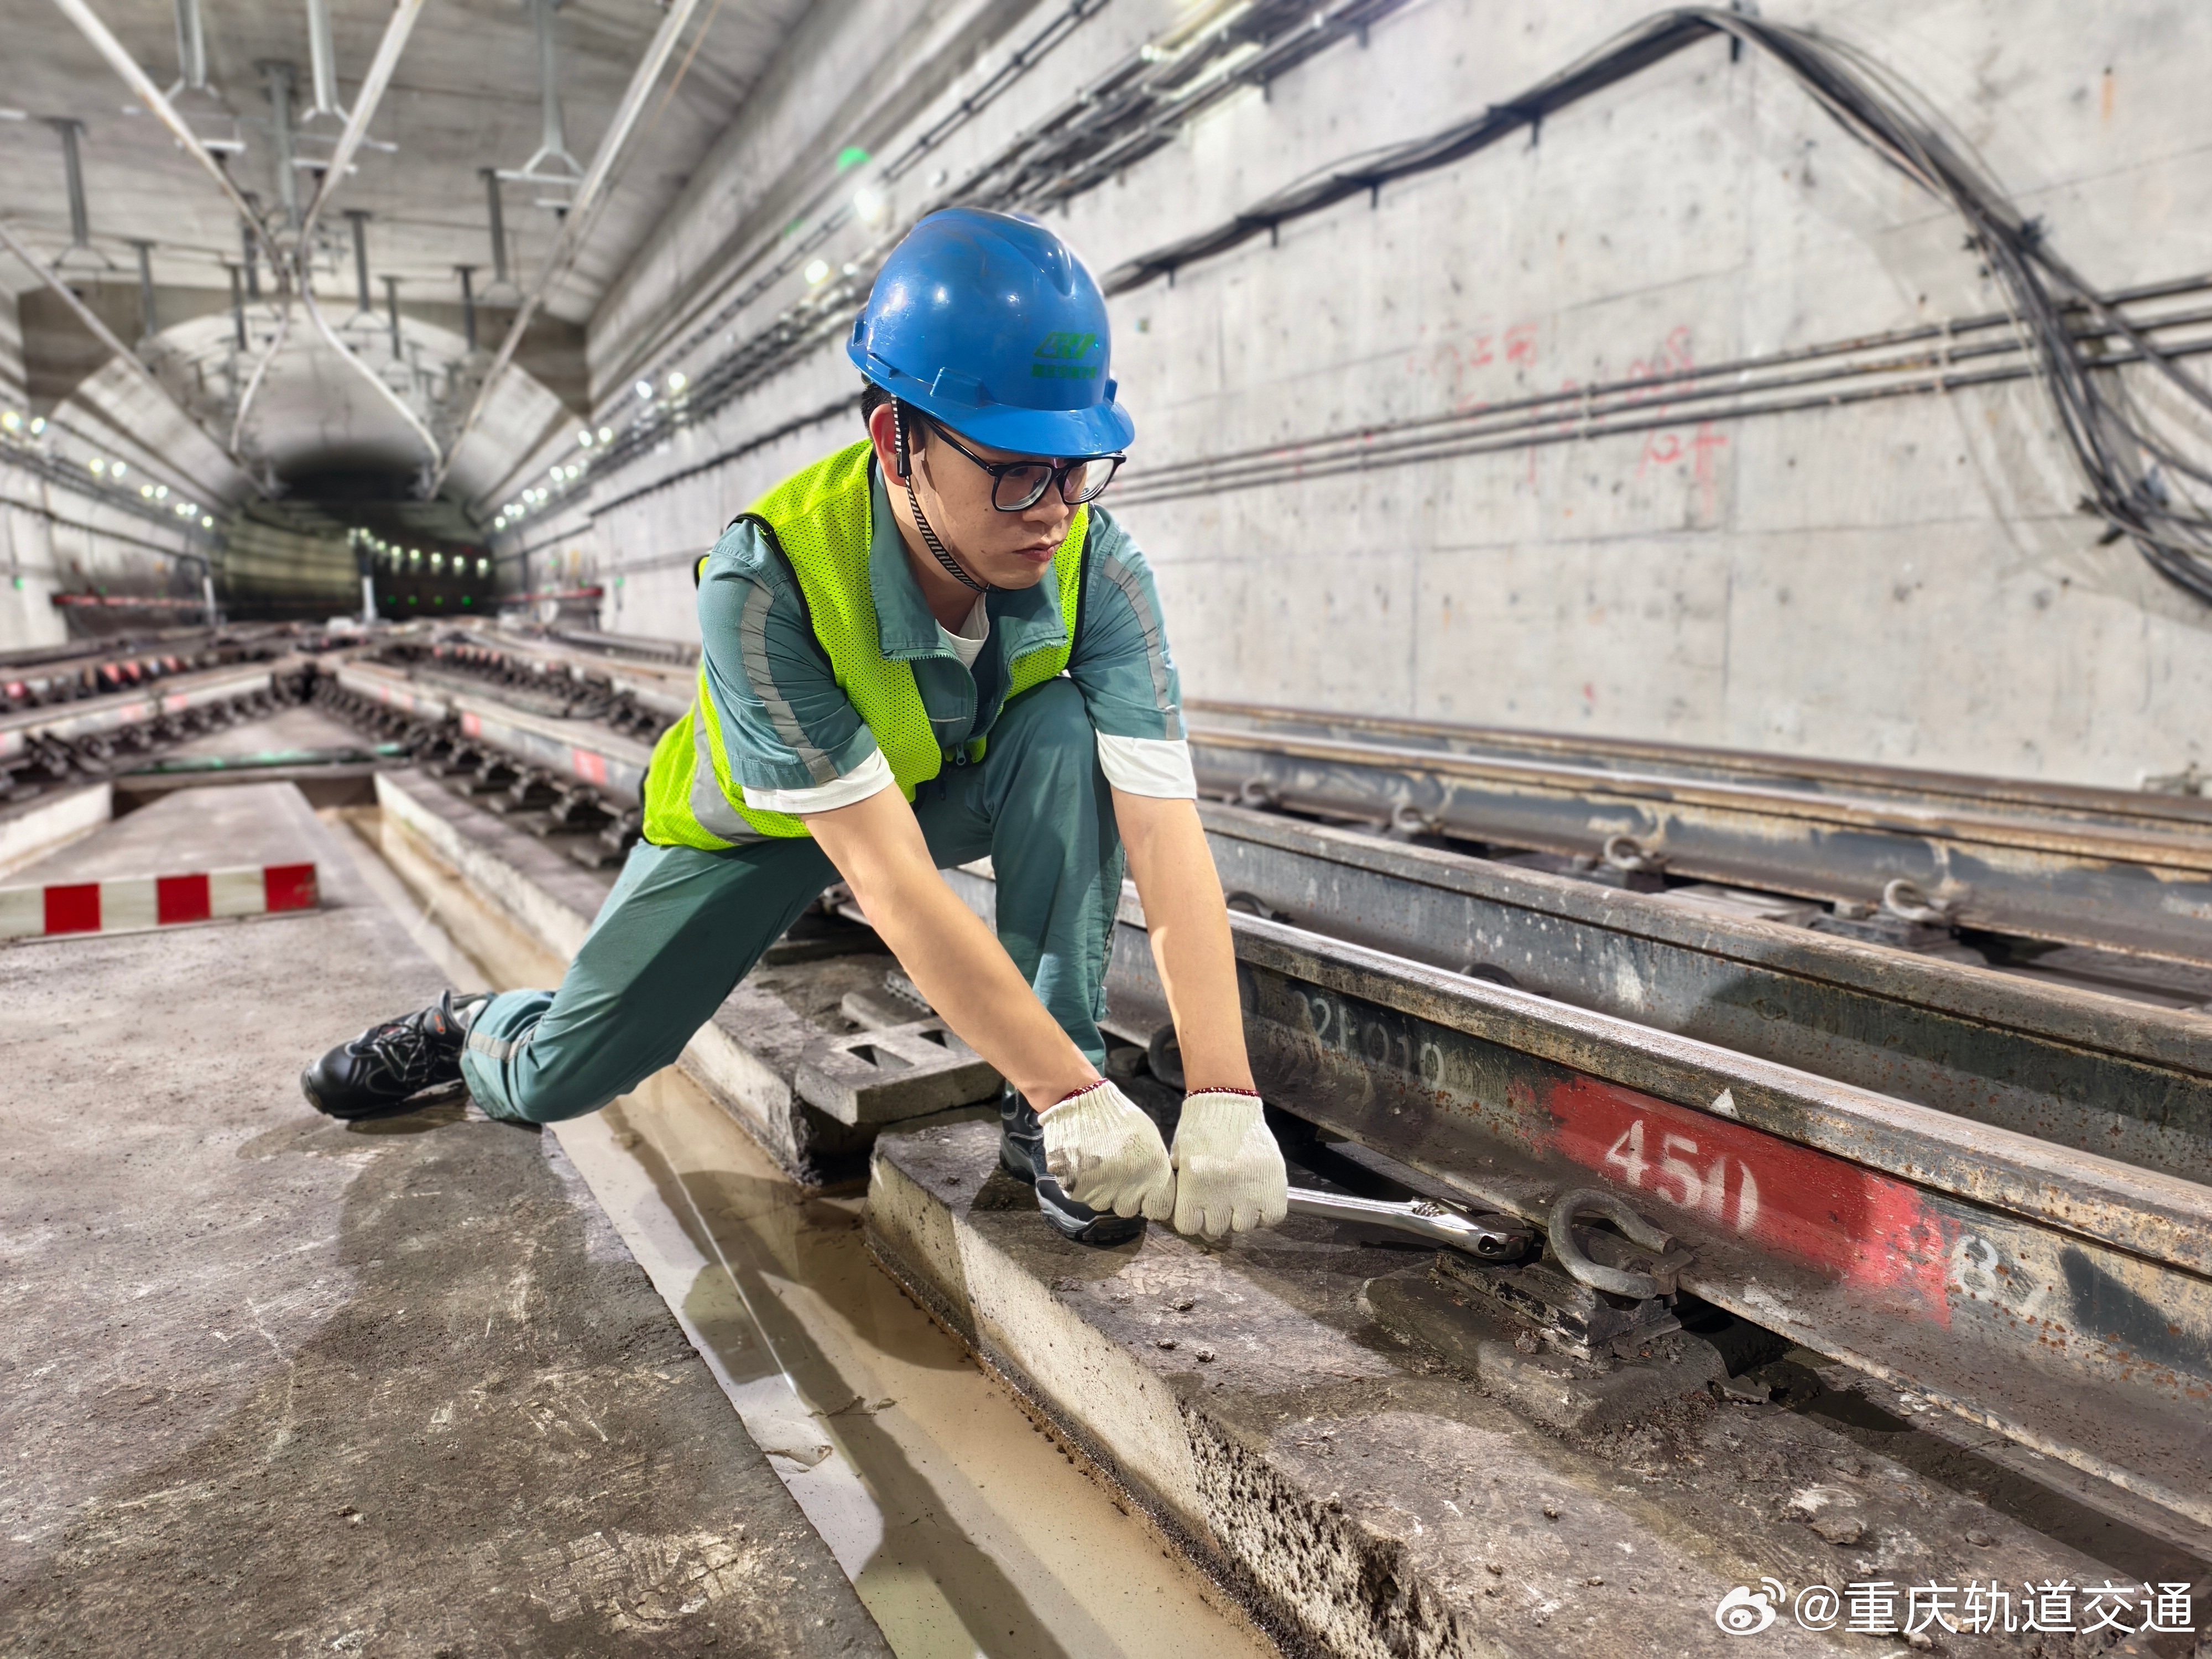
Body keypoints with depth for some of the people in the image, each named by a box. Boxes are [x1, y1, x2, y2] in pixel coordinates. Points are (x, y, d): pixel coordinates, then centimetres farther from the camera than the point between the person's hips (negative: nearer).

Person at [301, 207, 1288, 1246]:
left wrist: (1224, 1095, -44)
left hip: (952, 790, 2)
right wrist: (1077, 1095, -42)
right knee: (556, 1078, -2)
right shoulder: (765, 584, -38)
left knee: (1066, 728, -32)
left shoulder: (1098, 567, -29)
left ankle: (1037, 1118, -21)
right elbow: (894, 885, -41)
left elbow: (1166, 837, -35)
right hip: (760, 818, -1)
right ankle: (471, 1033, 38)